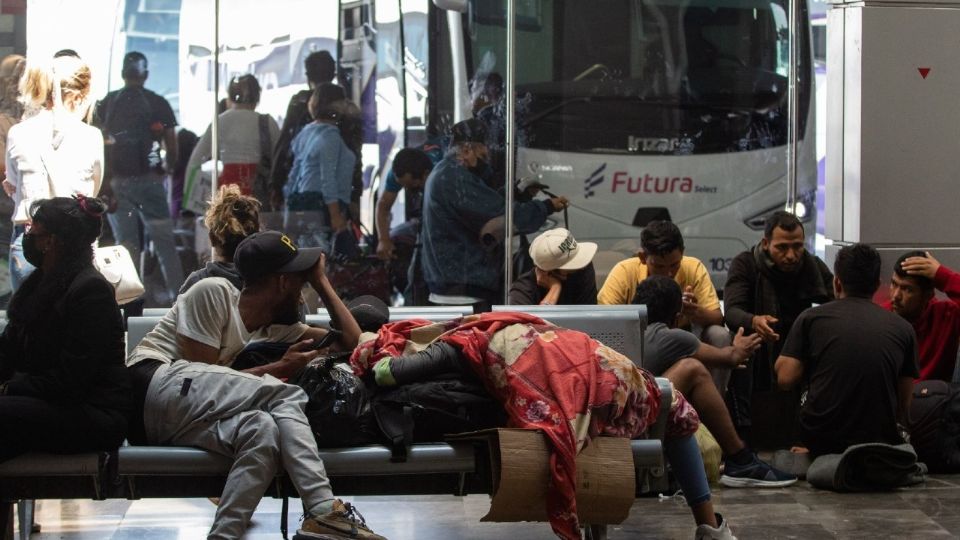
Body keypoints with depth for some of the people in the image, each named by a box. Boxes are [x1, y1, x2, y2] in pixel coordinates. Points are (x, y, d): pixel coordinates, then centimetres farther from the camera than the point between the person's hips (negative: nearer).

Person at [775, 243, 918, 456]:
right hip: (879, 442, 1)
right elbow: (905, 405, 7)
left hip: (819, 440, -1)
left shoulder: (811, 318, 0)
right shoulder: (903, 329, 3)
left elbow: (785, 379, -4)